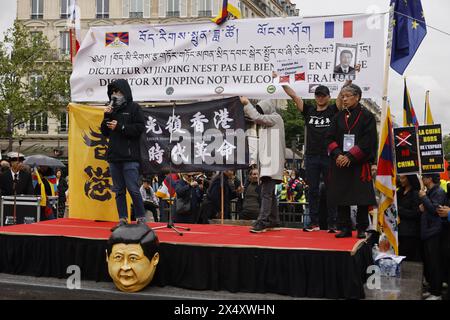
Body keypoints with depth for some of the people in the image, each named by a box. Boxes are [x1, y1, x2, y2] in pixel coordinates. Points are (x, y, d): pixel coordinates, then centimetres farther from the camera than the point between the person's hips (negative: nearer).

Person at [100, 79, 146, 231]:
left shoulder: (134, 108, 1)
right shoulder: (112, 109, 16)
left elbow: (140, 128, -10)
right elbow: (105, 132, 15)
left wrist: (120, 127, -12)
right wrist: (106, 117, 0)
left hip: (129, 157, -6)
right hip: (114, 156, 6)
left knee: (133, 189, -9)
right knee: (118, 190, 8)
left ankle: (141, 218, 3)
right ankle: (123, 220, 13)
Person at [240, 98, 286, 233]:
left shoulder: (276, 118, -4)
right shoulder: (269, 122, 24)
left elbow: (257, 117, -12)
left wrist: (247, 103, -4)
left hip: (272, 163, -10)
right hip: (267, 162, 10)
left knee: (266, 193, -16)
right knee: (270, 193, 11)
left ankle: (262, 223, -20)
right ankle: (274, 222, 16)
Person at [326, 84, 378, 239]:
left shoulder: (367, 116, 0)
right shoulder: (339, 116, 12)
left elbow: (367, 141, -8)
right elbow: (330, 138, 8)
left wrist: (350, 156, -15)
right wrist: (337, 154, -10)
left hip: (360, 163, -4)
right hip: (340, 163, 4)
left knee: (362, 198, -2)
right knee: (341, 196, 4)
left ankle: (361, 229, 9)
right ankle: (345, 228, 12)